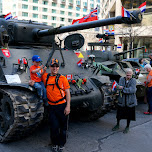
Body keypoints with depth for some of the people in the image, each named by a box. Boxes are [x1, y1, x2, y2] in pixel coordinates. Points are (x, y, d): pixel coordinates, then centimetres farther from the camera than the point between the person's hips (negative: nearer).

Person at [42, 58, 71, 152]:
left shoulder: (62, 78, -1)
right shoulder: (45, 77, 6)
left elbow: (67, 92, -2)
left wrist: (68, 106, -8)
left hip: (62, 105, -1)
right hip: (52, 106, 1)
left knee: (63, 126, 8)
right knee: (54, 126, 3)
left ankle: (61, 144, 27)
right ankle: (55, 144, 26)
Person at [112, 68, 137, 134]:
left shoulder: (133, 80, -7)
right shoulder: (121, 79, -1)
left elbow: (133, 90, -20)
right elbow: (120, 87, -14)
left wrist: (123, 88, -21)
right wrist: (128, 90, -24)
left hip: (130, 101, -1)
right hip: (122, 100, 2)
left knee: (129, 115, 10)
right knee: (119, 113, 12)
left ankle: (127, 127, 31)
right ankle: (117, 125, 35)